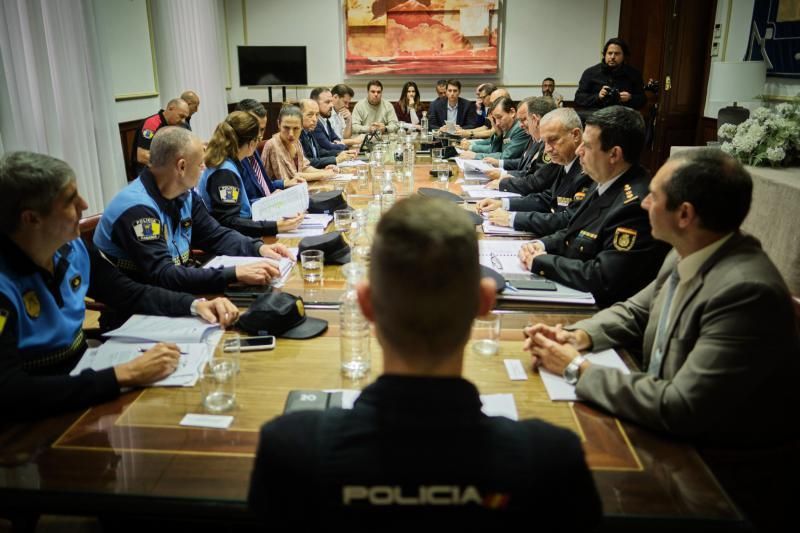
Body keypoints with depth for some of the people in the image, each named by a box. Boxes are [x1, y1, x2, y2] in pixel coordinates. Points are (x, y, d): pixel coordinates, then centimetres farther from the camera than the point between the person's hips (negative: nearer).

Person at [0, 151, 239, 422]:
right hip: (36, 422, -6)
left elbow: (133, 294, 9)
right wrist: (124, 375, -35)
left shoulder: (72, 248, -2)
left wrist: (196, 304, -7)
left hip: (83, 380, 7)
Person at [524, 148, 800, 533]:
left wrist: (578, 369, -20)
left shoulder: (746, 292, -29)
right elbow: (634, 313, 12)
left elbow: (678, 410, -30)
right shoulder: (687, 256, -3)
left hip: (724, 479, -7)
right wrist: (578, 336, -8)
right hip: (670, 436, 7)